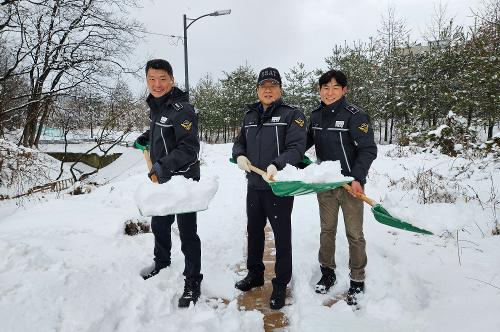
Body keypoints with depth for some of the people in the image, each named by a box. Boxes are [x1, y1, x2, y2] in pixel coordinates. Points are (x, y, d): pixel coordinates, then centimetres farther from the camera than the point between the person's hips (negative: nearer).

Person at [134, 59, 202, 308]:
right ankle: (161, 267, 45)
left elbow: (189, 147, -26)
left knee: (187, 231, -1)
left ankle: (192, 283, 14)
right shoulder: (155, 106, 8)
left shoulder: (181, 109, -19)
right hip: (161, 178, 9)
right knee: (159, 225, 22)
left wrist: (164, 165, -35)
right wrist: (145, 138, 16)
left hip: (183, 180, -9)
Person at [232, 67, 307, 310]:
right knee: (254, 232, 19)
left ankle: (281, 285, 22)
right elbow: (239, 143, 18)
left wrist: (277, 165, -32)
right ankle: (255, 274, 39)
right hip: (254, 185, 6)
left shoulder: (292, 115, -7)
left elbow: (297, 148, -17)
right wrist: (240, 156, -4)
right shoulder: (250, 116, 11)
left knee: (282, 236, 5)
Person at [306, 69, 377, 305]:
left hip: (350, 185, -5)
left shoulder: (355, 115, -12)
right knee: (327, 230, 15)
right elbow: (307, 141, 19)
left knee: (354, 234, 6)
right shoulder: (316, 115, 5)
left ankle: (357, 281, 22)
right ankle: (327, 272, 32)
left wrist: (357, 178, -24)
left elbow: (369, 149, -14)